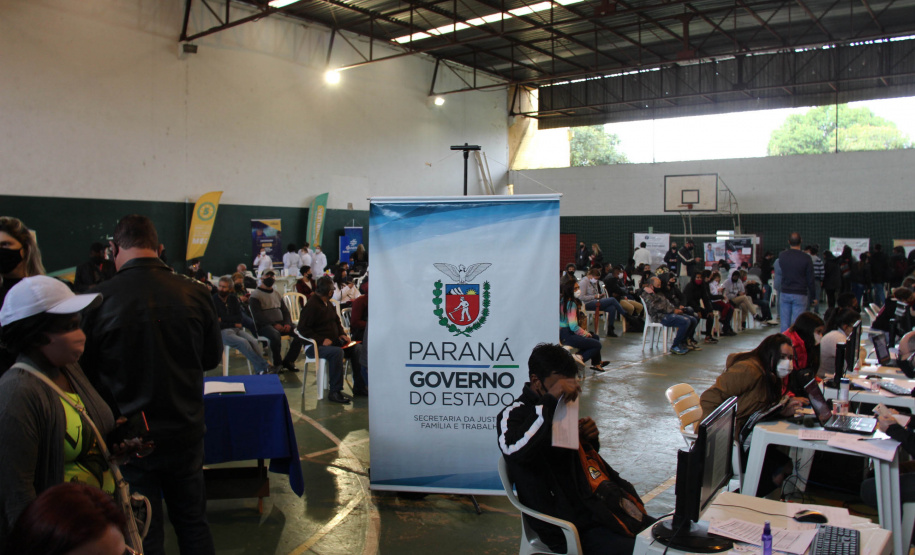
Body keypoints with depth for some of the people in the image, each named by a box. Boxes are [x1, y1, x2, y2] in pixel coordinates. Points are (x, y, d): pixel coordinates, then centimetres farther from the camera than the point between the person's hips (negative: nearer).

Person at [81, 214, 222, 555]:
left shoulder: (98, 300, -15)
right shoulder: (196, 294, -10)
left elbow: (83, 370, -3)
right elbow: (212, 358, 4)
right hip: (185, 430, 2)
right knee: (193, 523, 19)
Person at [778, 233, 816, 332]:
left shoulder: (782, 256, -2)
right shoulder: (806, 258, -10)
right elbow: (810, 280, -5)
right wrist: (813, 297, 4)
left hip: (784, 293, 3)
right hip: (800, 295, -3)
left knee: (784, 324, 6)